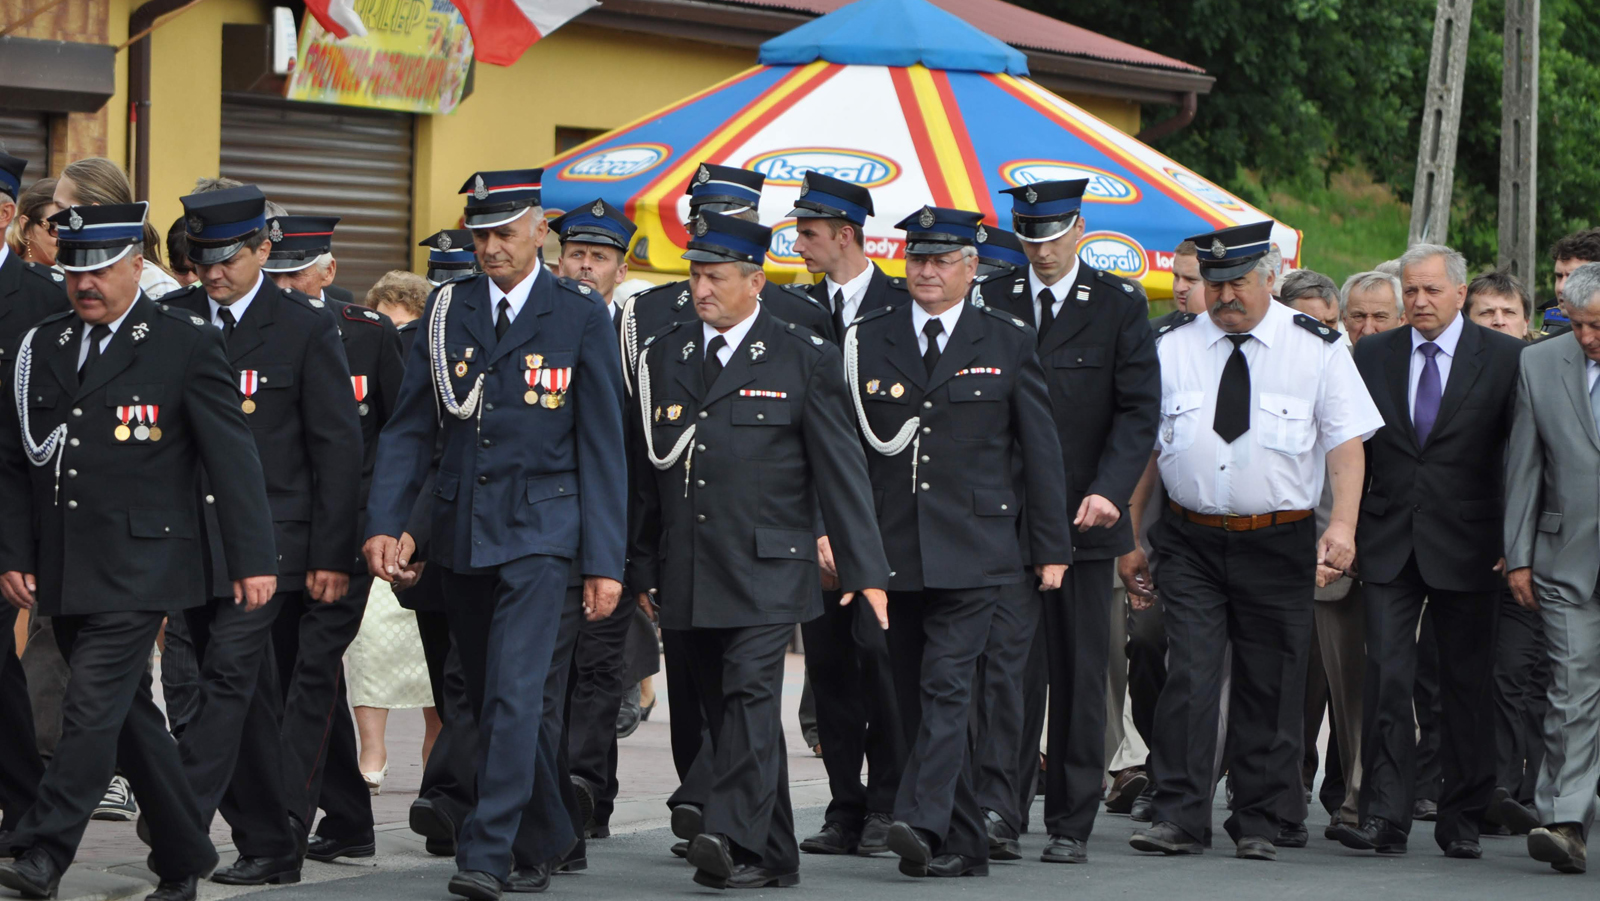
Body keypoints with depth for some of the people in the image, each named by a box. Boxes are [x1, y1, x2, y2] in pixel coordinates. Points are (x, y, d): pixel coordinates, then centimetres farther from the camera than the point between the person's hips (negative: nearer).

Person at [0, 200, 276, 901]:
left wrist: (254, 560, -6)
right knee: (129, 717, 11)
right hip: (61, 572, 6)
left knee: (94, 708, -14)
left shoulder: (187, 344, -3)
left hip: (137, 569, -5)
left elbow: (232, 458, -3)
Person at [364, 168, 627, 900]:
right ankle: (542, 840, 26)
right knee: (489, 700, 11)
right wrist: (385, 522, -6)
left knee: (514, 694, -16)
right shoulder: (446, 311, 7)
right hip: (462, 532, 4)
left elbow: (601, 446, -2)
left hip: (539, 532, -4)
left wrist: (604, 560, -5)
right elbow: (410, 427, 7)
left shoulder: (581, 317, -2)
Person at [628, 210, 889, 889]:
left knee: (751, 693, -17)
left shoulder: (803, 359, 0)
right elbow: (645, 472, 14)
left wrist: (865, 570, -4)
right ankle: (772, 857, 14)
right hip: (687, 575, 4)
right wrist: (641, 570, 12)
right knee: (723, 709, 7)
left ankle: (730, 835, -25)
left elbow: (840, 470, 0)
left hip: (765, 571, -4)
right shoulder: (661, 356, 11)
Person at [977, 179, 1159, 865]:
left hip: (1083, 518, 0)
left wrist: (1108, 491, -17)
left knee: (1080, 674, 4)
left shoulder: (1120, 308, 3)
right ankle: (998, 808, -16)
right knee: (1002, 654, -13)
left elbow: (1139, 410, -3)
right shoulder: (990, 303, 8)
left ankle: (1070, 826, 12)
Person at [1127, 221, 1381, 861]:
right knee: (1188, 677, -9)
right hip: (1190, 543, 1)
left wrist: (1343, 524, -17)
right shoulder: (1173, 348, 5)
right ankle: (1179, 819, -7)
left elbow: (1347, 444, -4)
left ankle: (1258, 826, 14)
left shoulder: (1316, 348, 0)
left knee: (1270, 688, 4)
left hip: (1279, 543, -1)